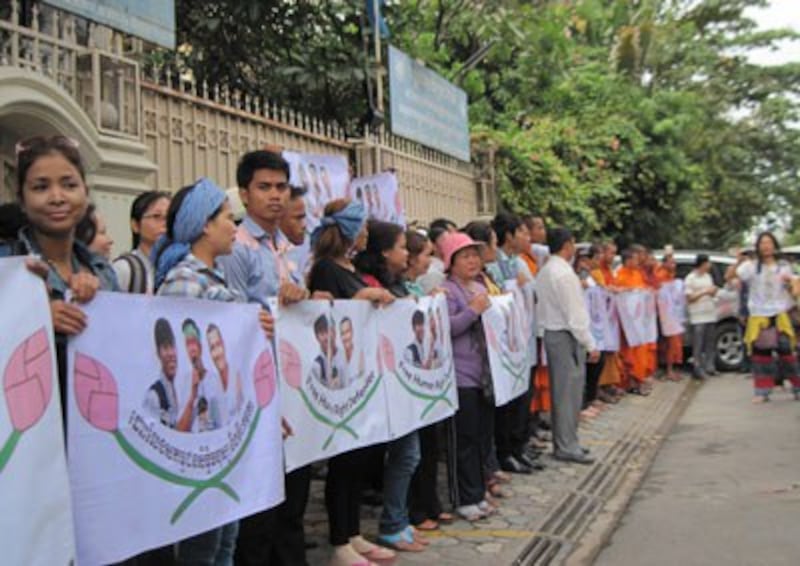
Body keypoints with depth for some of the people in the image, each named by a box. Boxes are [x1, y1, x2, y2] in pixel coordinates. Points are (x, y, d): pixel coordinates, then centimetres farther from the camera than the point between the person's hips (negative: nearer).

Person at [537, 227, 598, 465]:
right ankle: (567, 447, 2)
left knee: (560, 391, 14)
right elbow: (575, 314, -18)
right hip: (567, 336, -10)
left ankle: (563, 441, 22)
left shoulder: (545, 271, 12)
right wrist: (590, 344, -14)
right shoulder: (564, 274, -17)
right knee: (569, 392, -4)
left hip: (552, 333, 10)